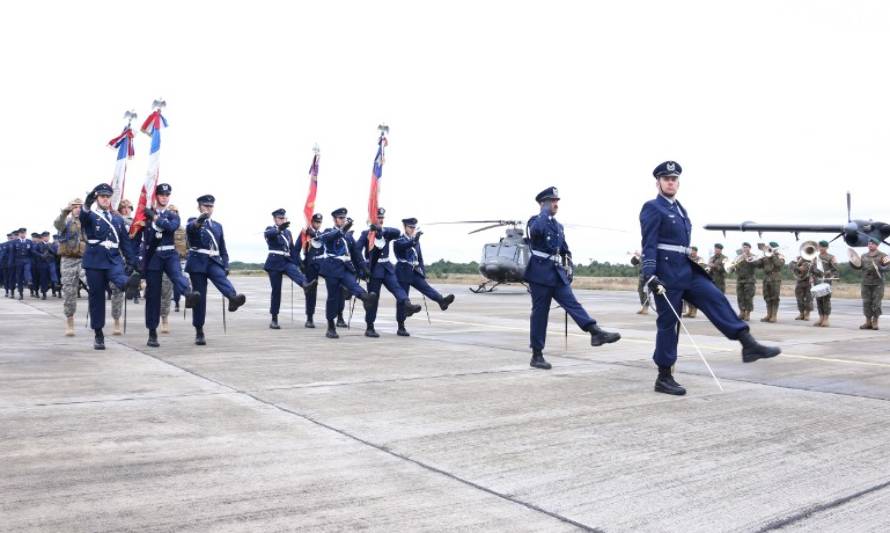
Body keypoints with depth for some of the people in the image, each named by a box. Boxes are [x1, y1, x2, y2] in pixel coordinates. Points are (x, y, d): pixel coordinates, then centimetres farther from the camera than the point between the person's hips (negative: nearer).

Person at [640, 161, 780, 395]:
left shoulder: (680, 210, 20)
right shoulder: (652, 208, -6)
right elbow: (648, 244, -15)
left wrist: (694, 264, 23)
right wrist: (650, 276, -24)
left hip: (687, 270, 8)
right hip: (666, 273, -8)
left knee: (717, 300, -7)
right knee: (668, 323, -3)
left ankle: (749, 345, -10)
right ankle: (664, 378, 5)